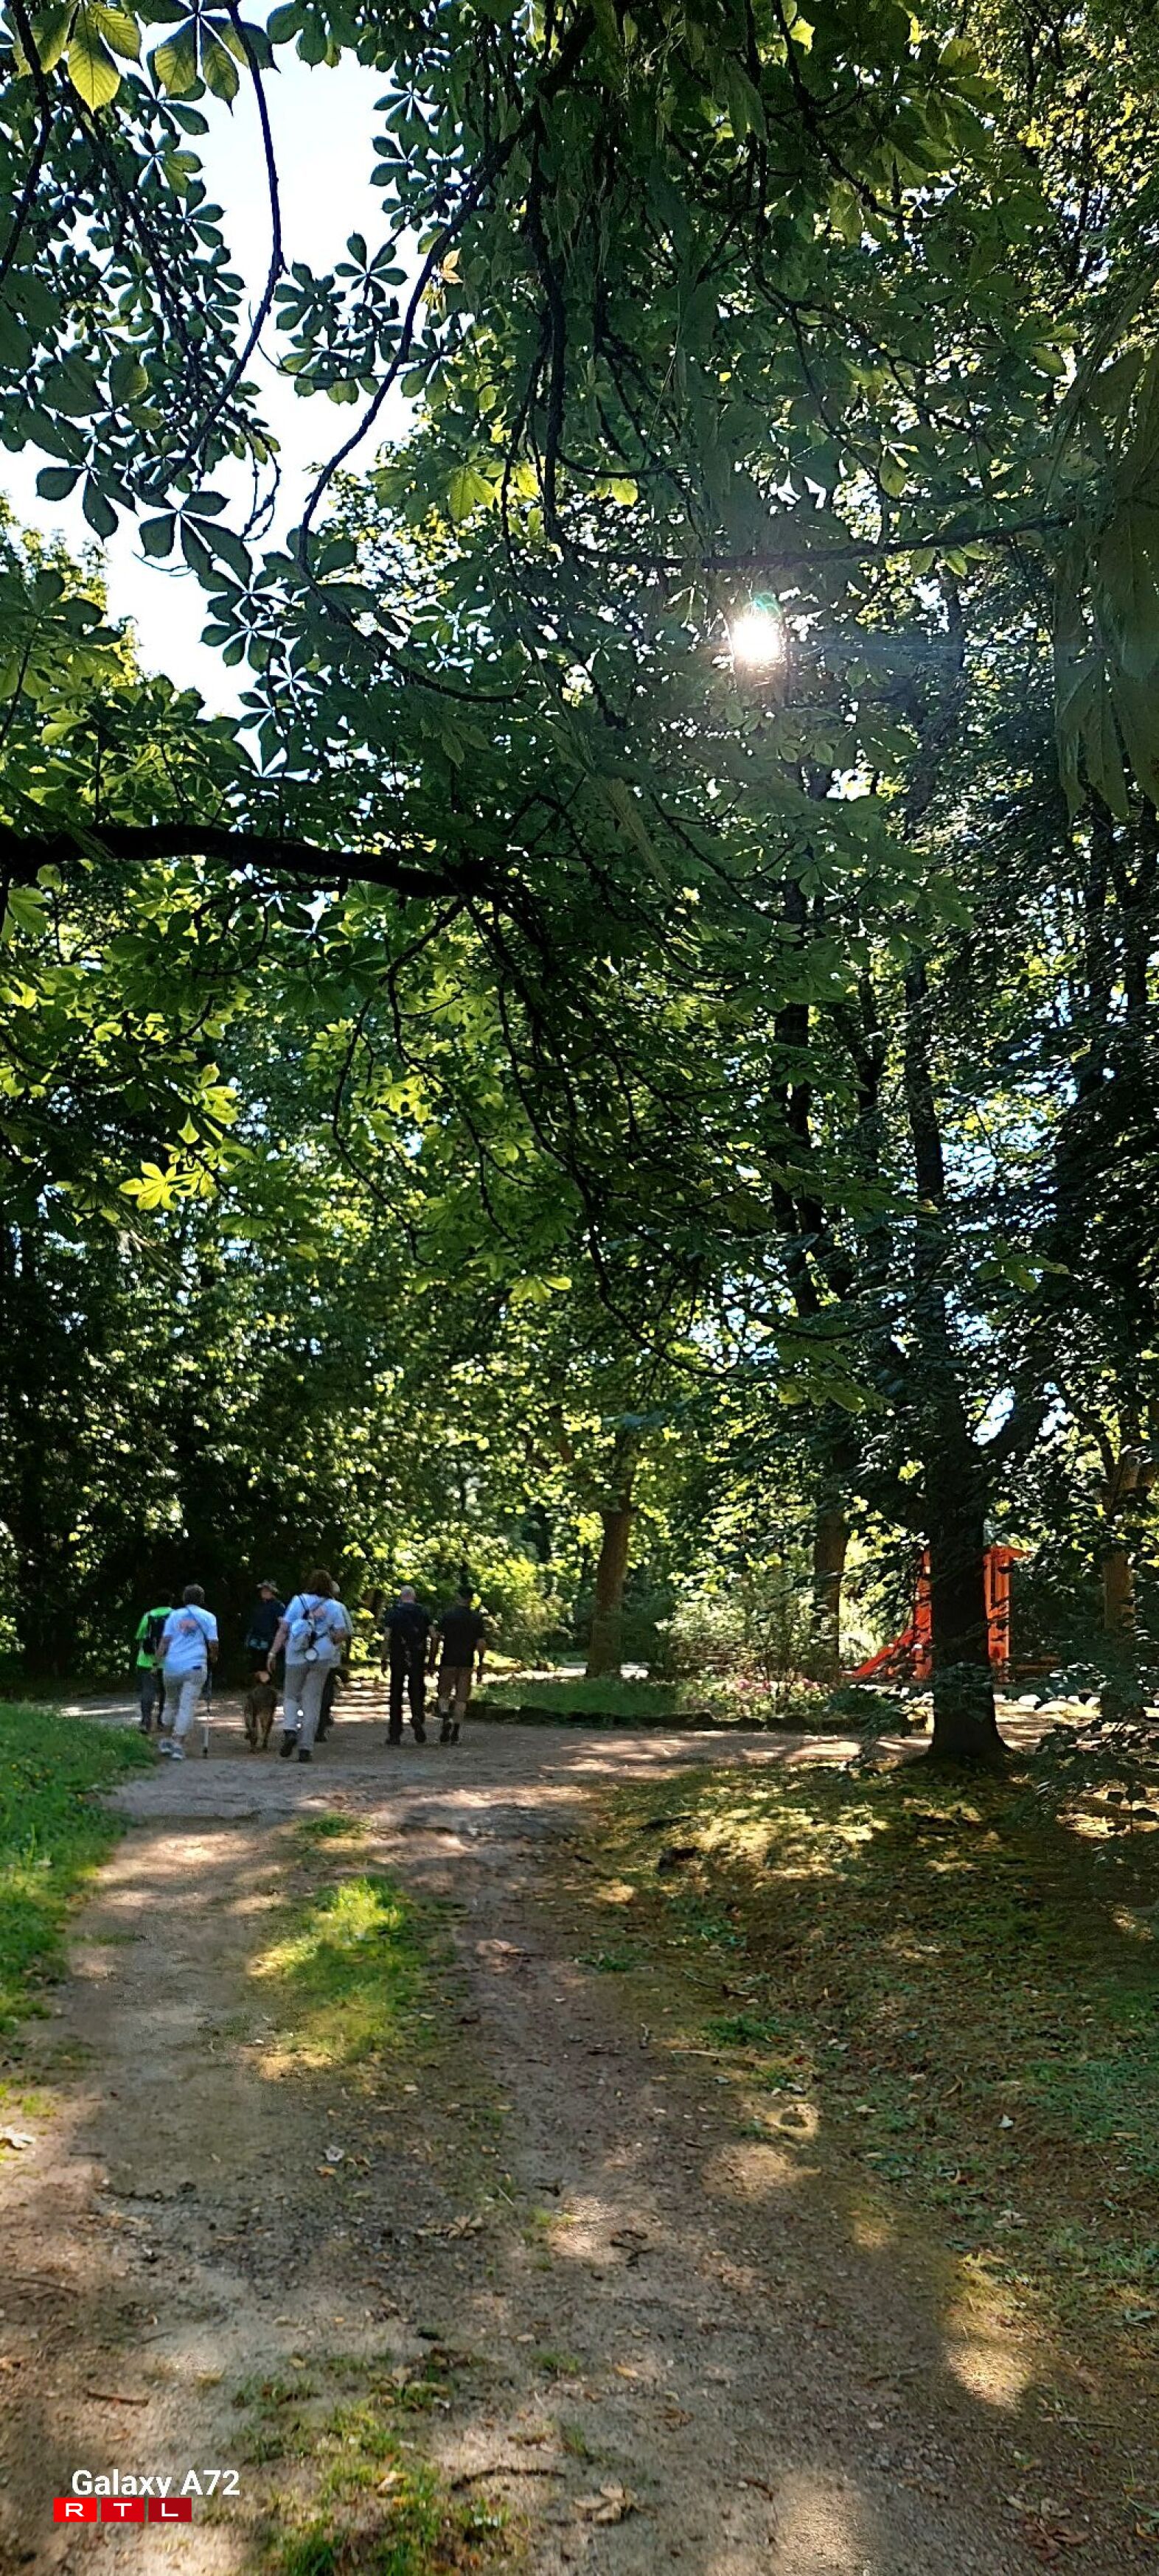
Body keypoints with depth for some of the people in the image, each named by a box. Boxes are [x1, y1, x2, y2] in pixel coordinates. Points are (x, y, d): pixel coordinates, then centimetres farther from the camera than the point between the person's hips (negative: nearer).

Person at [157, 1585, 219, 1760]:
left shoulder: (174, 1615, 10)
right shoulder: (208, 1617, 6)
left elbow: (165, 1640, 2)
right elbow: (213, 1643, 2)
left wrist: (159, 1661, 8)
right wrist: (213, 1658, 19)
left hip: (172, 1666, 2)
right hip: (195, 1666, -2)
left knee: (171, 1703, 19)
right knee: (187, 1705, -2)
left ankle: (166, 1741, 24)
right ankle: (178, 1745, -8)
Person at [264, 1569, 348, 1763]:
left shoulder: (298, 1601, -1)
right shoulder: (334, 1607, -2)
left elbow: (283, 1629, -5)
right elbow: (341, 1635, -5)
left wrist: (273, 1652, -3)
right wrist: (331, 1646, 16)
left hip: (296, 1657, 0)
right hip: (321, 1659, 0)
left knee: (290, 1696, 17)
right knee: (312, 1701, 7)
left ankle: (289, 1730, -9)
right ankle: (305, 1748, 4)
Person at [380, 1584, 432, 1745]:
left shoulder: (393, 1613, 0)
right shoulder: (424, 1613, 5)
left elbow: (386, 1637, -8)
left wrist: (384, 1659, -3)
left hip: (397, 1659, -1)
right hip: (418, 1660, 1)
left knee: (396, 1695, 7)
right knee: (417, 1691, 12)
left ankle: (395, 1733, 9)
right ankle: (417, 1716, -17)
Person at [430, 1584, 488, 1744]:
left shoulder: (446, 1615, -2)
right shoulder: (478, 1618, 1)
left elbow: (436, 1639, -5)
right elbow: (481, 1644, -1)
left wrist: (432, 1661, 2)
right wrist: (481, 1667, 5)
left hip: (448, 1662, -1)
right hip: (467, 1664, 1)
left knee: (444, 1694, 12)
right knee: (461, 1698, 7)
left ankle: (445, 1716, -16)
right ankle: (455, 1733, 5)